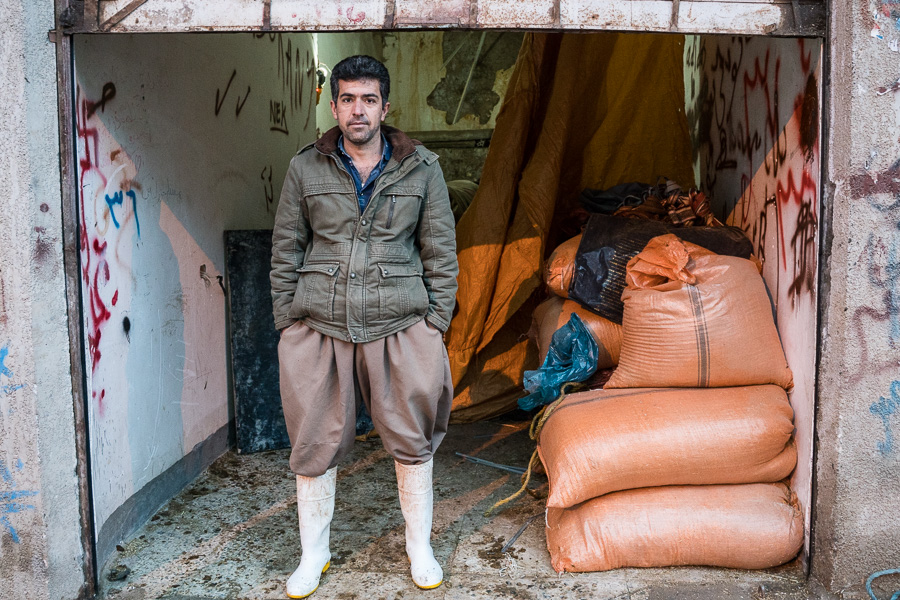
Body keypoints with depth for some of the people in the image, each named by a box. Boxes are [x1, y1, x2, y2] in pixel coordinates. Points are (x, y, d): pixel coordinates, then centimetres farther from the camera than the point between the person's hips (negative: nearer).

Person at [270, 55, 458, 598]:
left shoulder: (423, 170, 4)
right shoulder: (305, 170, 5)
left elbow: (441, 252, 6)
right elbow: (286, 252, 9)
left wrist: (436, 325, 1)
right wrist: (287, 322, 4)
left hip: (399, 327, 0)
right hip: (319, 329, 1)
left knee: (413, 441, 7)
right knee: (315, 445, 6)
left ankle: (420, 547, 27)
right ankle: (314, 556, 25)